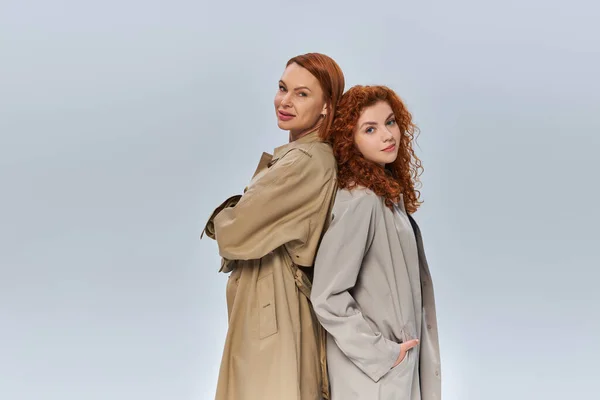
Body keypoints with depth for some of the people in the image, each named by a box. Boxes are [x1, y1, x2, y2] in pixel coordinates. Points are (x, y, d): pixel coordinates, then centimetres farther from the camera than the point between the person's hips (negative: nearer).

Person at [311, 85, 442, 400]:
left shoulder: (390, 192, 4)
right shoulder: (359, 201, -21)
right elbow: (326, 296, -23)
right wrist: (380, 353, -18)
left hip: (402, 359, 8)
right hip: (373, 373, -8)